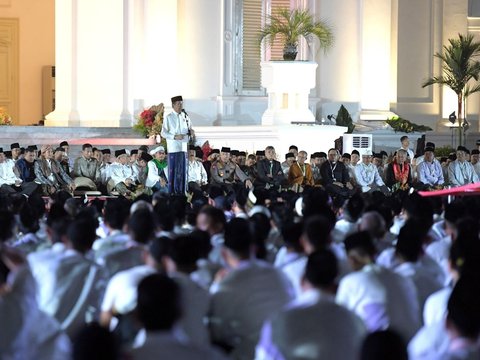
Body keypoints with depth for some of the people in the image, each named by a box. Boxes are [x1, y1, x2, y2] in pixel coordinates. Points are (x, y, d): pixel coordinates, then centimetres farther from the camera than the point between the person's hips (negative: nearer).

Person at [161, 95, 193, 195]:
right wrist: (175, 137, -18)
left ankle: (182, 192, 12)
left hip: (183, 147, 5)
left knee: (183, 170, 7)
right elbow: (163, 133, -5)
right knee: (173, 170, -4)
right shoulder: (169, 118, -1)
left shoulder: (185, 117, 12)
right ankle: (172, 192, -1)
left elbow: (190, 129, 20)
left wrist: (190, 132, -4)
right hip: (173, 148, -4)